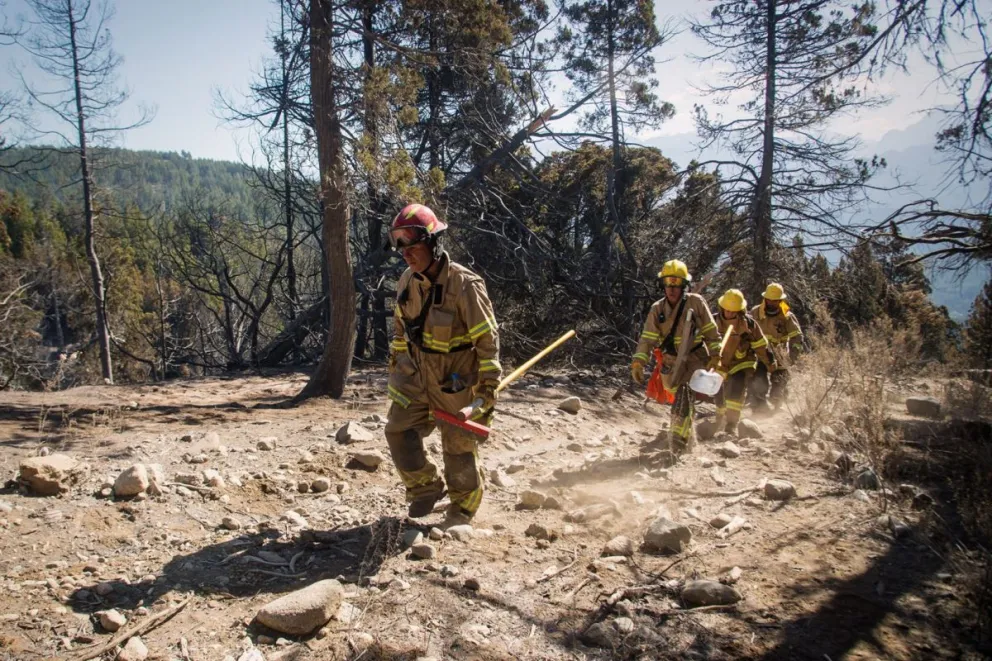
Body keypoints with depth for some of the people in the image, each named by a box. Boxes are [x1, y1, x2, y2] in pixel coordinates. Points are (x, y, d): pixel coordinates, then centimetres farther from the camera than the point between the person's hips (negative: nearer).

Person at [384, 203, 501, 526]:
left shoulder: (464, 284, -23)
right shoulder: (407, 281, -2)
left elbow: (487, 340, -18)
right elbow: (401, 329, 13)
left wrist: (488, 388, -18)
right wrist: (395, 368, 18)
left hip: (455, 380, -5)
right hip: (417, 373, 6)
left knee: (458, 446, 7)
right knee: (399, 430, -1)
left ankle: (463, 508, 30)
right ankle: (425, 488, 22)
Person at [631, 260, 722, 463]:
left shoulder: (696, 302, -8)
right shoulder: (657, 309, 0)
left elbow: (711, 331, -2)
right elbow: (647, 338, -4)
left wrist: (715, 355, -7)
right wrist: (638, 362, -13)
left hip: (695, 357, -4)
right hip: (671, 361, 4)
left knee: (683, 397, -22)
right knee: (681, 399, 17)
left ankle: (675, 446, -26)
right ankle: (687, 438, 38)